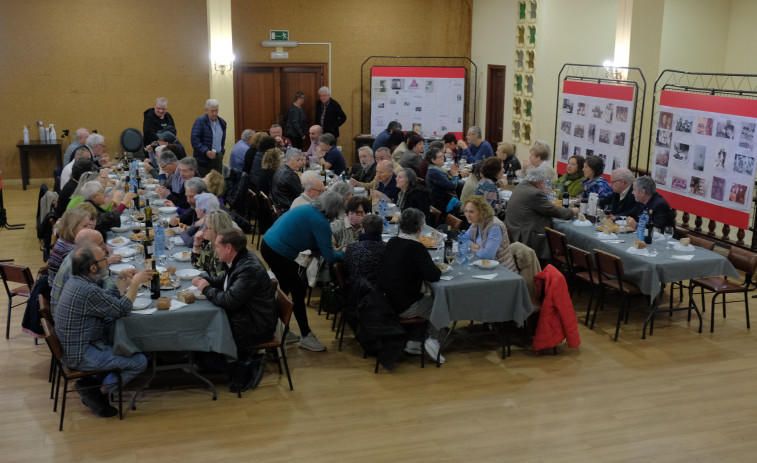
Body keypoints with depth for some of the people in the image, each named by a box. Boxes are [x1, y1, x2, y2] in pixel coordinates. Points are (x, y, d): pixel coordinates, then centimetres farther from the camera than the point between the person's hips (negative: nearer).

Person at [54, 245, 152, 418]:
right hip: (82, 356, -10)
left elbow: (109, 295, 16)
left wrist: (128, 280, 7)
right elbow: (122, 309, -20)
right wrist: (135, 283, -11)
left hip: (71, 347, 10)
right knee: (139, 362, -10)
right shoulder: (88, 291, -27)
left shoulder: (76, 281, 4)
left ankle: (91, 384, 15)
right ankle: (99, 393, 1)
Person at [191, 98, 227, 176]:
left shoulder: (222, 122, 12)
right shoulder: (200, 121, -8)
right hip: (204, 160, -5)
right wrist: (206, 151, -25)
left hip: (218, 158, 5)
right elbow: (194, 140, -16)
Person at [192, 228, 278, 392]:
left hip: (257, 327, -10)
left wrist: (207, 288, -14)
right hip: (245, 316, 10)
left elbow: (229, 301, -30)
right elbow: (224, 280, 24)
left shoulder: (249, 269, -27)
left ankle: (247, 370, 1)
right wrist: (204, 280, 6)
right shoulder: (239, 260, 4)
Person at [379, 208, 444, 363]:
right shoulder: (416, 248, -20)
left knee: (427, 298, 28)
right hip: (404, 307, -7)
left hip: (386, 301, 7)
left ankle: (412, 341, 25)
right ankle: (433, 340, 9)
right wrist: (439, 268, 0)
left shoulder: (391, 242, 3)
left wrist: (434, 268, 15)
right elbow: (433, 276, -23)